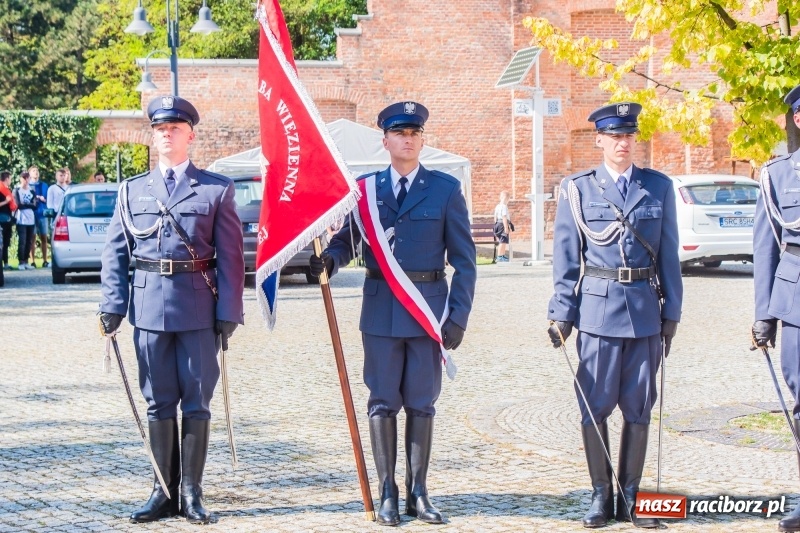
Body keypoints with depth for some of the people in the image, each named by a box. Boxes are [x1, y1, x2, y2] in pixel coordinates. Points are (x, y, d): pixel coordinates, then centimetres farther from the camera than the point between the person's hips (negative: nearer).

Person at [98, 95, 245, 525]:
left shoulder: (217, 189, 3)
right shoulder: (132, 190, 10)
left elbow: (230, 257, 0)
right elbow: (115, 253, 8)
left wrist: (228, 313, -7)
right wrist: (112, 307, -2)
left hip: (198, 310, -2)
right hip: (149, 308, 2)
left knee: (196, 401, 2)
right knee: (159, 402, 7)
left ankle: (191, 492, 10)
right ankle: (163, 491, 14)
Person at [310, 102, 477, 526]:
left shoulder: (446, 189, 2)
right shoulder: (364, 188, 6)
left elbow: (463, 260, 2)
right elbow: (346, 239, 4)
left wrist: (459, 315, -5)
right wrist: (328, 259, -20)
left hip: (428, 308, -1)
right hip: (381, 309, 1)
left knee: (421, 403, 5)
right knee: (383, 402, 3)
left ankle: (418, 492, 13)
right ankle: (387, 494, 11)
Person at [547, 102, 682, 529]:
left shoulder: (659, 187, 8)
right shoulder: (577, 189, 3)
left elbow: (669, 254, 9)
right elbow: (565, 257, 3)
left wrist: (671, 313, 6)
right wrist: (561, 313, -1)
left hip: (645, 310, 2)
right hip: (597, 307, -2)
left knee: (639, 409, 6)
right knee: (595, 407, 0)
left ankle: (630, 498, 15)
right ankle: (601, 497, 11)